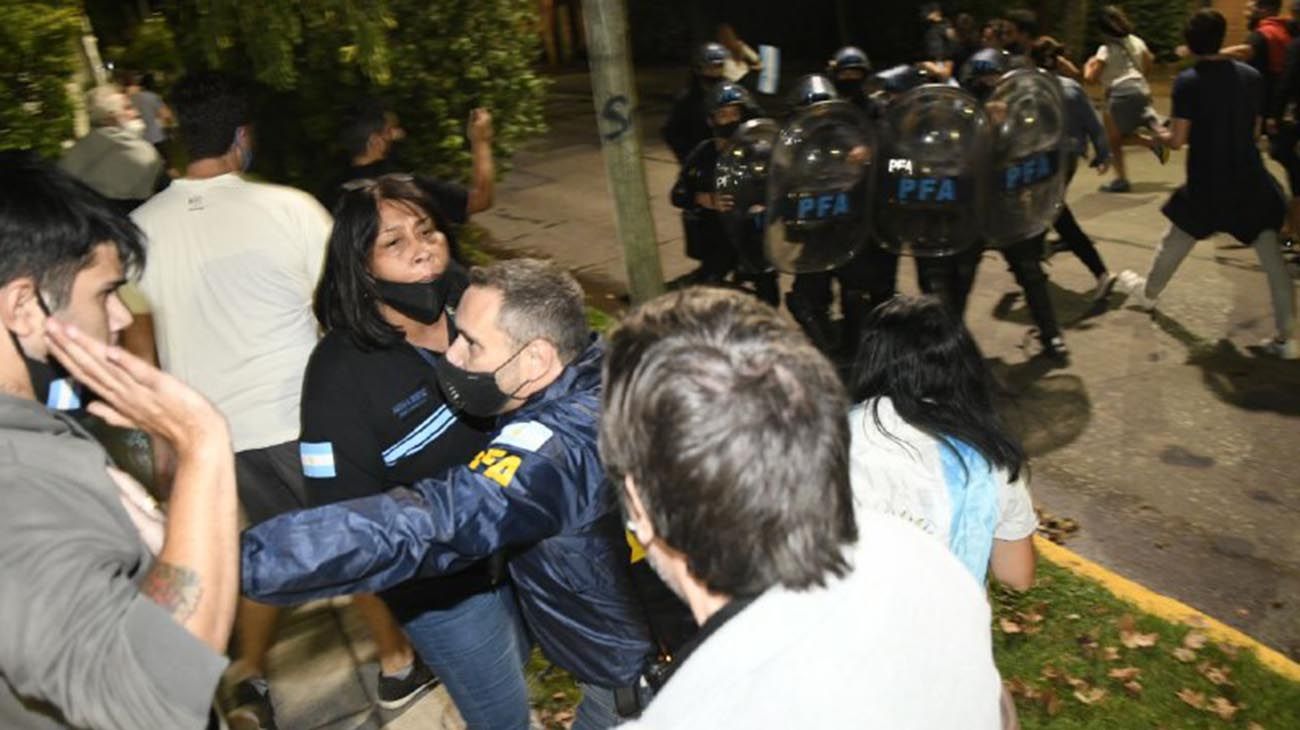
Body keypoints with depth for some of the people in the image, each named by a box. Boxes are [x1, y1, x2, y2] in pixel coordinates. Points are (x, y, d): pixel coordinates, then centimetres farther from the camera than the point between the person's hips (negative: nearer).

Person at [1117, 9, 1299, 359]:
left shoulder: (1187, 81, -11)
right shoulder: (1251, 75, 1)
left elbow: (1178, 140, -12)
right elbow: (1254, 129, 9)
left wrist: (1161, 136, 9)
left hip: (1206, 185, -2)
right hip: (1250, 182, 2)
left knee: (1173, 243, 22)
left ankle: (1147, 293, 45)